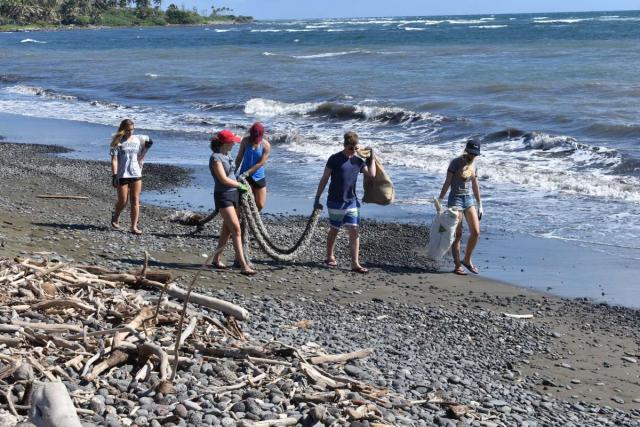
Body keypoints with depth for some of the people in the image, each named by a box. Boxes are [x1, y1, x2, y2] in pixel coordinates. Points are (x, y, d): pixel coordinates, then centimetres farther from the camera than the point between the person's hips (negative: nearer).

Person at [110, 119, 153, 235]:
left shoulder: (138, 139, 9)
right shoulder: (118, 142, -3)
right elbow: (114, 160, -8)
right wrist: (114, 175, -16)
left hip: (136, 174, 4)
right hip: (122, 175, -4)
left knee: (135, 200, 0)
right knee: (123, 201, -1)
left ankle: (134, 227, 2)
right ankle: (115, 217, 30)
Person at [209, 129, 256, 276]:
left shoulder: (227, 155, 13)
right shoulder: (216, 158, -15)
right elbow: (223, 179, -19)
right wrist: (240, 185, -8)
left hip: (233, 194, 9)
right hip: (223, 196, -9)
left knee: (227, 229, 14)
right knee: (236, 229, -15)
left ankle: (217, 259, 26)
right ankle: (243, 266, -18)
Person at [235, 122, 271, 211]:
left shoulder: (266, 145, -9)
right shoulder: (245, 141, -5)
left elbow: (261, 163, -13)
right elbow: (239, 158, 5)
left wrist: (246, 173, -20)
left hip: (259, 177, 1)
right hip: (245, 177, -1)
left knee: (260, 205, 5)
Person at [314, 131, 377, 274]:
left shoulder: (358, 161, 7)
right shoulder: (335, 159, -7)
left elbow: (372, 174, 2)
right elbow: (324, 179, -4)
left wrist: (371, 157, 3)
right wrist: (317, 198, -5)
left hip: (352, 202, 4)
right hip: (335, 202, -3)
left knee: (354, 230, -4)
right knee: (334, 229, 9)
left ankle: (355, 264, -4)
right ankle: (330, 257, 31)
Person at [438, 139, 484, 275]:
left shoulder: (473, 166, 11)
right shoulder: (456, 163, -6)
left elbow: (475, 186, 17)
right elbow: (447, 182, -9)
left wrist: (480, 205, 18)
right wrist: (440, 200, -14)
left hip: (469, 199, 6)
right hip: (456, 199, -6)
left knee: (476, 232, -3)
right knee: (457, 234, -3)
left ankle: (467, 260, 15)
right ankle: (457, 266, 4)